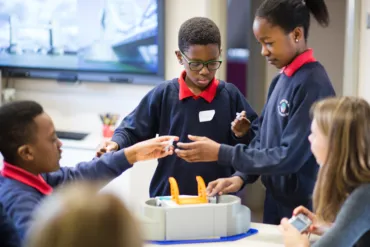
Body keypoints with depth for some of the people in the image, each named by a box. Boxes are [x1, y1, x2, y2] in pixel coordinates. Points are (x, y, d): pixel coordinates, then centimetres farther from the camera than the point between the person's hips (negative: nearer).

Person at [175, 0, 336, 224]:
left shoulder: (313, 84, -18)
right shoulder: (280, 81, 7)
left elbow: (289, 156, -22)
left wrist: (221, 153, -18)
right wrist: (241, 177, -7)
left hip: (303, 209, -7)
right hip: (275, 203, 8)